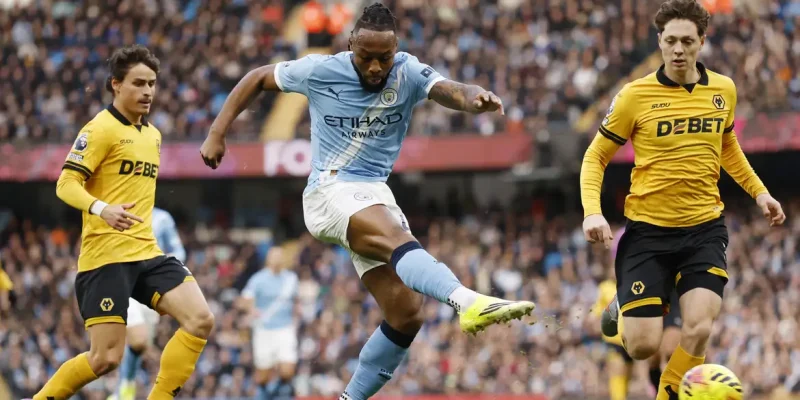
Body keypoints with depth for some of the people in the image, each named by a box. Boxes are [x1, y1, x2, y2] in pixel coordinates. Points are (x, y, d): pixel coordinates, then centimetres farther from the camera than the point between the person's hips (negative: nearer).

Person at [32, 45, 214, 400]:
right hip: (105, 257, -7)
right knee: (106, 358, -10)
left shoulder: (152, 134, 17)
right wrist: (102, 209, -32)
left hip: (147, 254, 7)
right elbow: (66, 185, -15)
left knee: (201, 320, -12)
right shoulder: (101, 129, -8)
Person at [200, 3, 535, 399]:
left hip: (377, 195, 5)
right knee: (400, 240, -35)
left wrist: (476, 98, -47)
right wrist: (216, 134, 4)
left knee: (406, 315, -4)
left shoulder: (408, 73, -3)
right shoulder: (319, 71, -6)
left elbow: (451, 91, -24)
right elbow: (257, 78, 9)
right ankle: (468, 302, -64)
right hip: (331, 190, -5)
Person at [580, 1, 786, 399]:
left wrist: (758, 191, 15)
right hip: (647, 231, -2)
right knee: (642, 346, -5)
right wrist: (592, 212, -15)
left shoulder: (723, 90, 4)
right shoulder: (636, 96, -7)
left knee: (698, 331, -18)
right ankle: (623, 307, 32)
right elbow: (595, 157, 0)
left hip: (704, 230, 2)